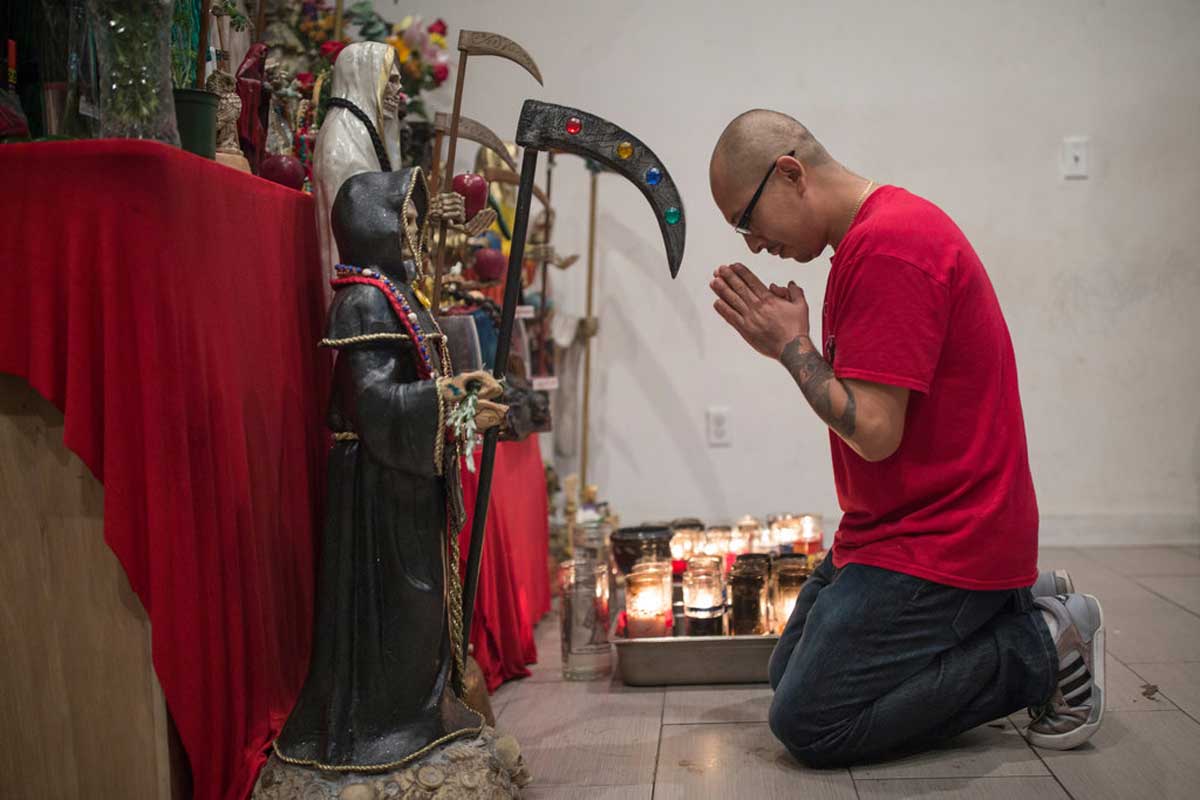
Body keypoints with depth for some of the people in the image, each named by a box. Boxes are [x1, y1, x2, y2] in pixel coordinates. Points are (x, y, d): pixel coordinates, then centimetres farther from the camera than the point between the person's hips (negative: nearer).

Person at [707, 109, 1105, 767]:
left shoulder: (888, 246, -22)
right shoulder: (879, 232, 13)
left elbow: (873, 431, -24)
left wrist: (793, 347, -11)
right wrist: (783, 339, 2)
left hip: (940, 542, -11)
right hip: (895, 527, 11)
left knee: (808, 723, -11)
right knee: (788, 675, 16)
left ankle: (1046, 645, 0)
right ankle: (1012, 606, 15)